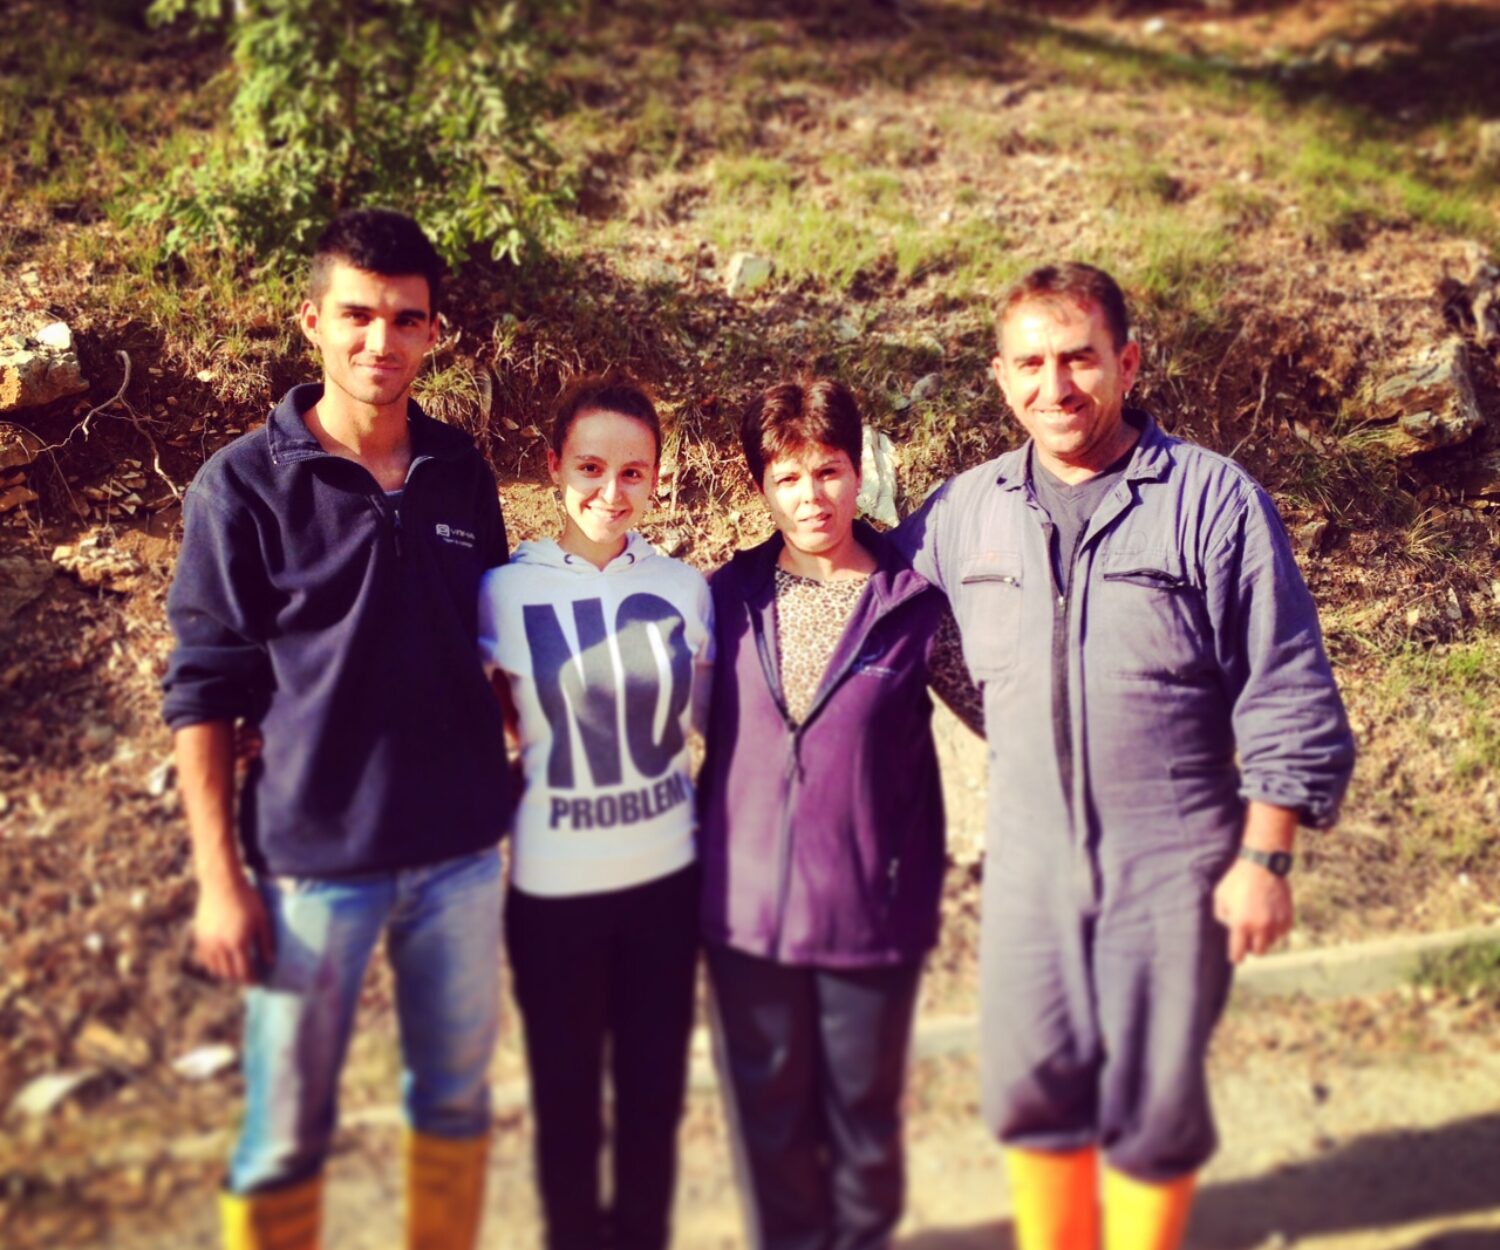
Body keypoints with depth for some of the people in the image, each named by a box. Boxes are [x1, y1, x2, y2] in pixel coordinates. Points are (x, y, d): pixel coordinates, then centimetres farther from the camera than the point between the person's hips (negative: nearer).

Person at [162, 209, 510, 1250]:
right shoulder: (243, 484, -7)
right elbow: (203, 692, -6)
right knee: (286, 1132, 8)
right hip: (313, 856, -3)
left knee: (457, 1099, 16)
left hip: (460, 849, 4)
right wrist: (219, 877, -8)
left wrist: (525, 766, 9)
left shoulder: (461, 475, 4)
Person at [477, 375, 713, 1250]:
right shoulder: (507, 593, -7)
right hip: (554, 887, -2)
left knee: (656, 1088, 14)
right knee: (567, 1094, 13)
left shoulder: (684, 588, -1)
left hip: (666, 876, 2)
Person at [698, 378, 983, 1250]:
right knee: (769, 1113, 15)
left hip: (872, 910, -2)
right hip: (748, 908, 2)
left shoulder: (912, 604, -6)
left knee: (865, 1112, 15)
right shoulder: (731, 596, 1)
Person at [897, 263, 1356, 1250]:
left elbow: (1289, 698, -7)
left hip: (1171, 866, -3)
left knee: (1153, 1109, 10)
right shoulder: (966, 511, 3)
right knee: (1031, 1094, 13)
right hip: (1028, 863, 4)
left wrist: (1265, 858, -8)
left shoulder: (1215, 500, -8)